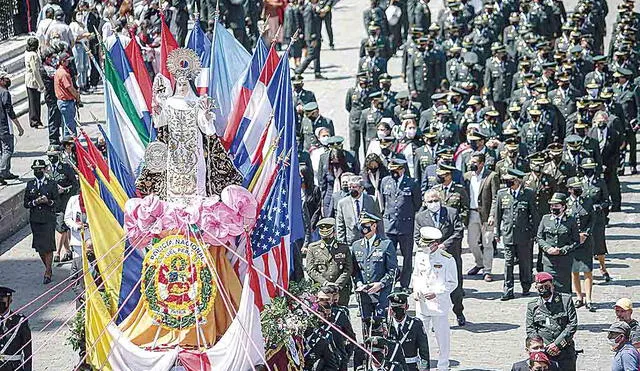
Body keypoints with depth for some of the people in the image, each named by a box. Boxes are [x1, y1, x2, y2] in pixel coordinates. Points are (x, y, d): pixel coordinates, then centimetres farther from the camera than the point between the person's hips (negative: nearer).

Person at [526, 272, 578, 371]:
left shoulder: (565, 300, 4)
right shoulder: (532, 306, 10)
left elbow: (573, 324, 0)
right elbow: (530, 330, 8)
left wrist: (557, 344, -9)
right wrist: (544, 347, -7)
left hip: (565, 350, -1)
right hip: (543, 351, 1)